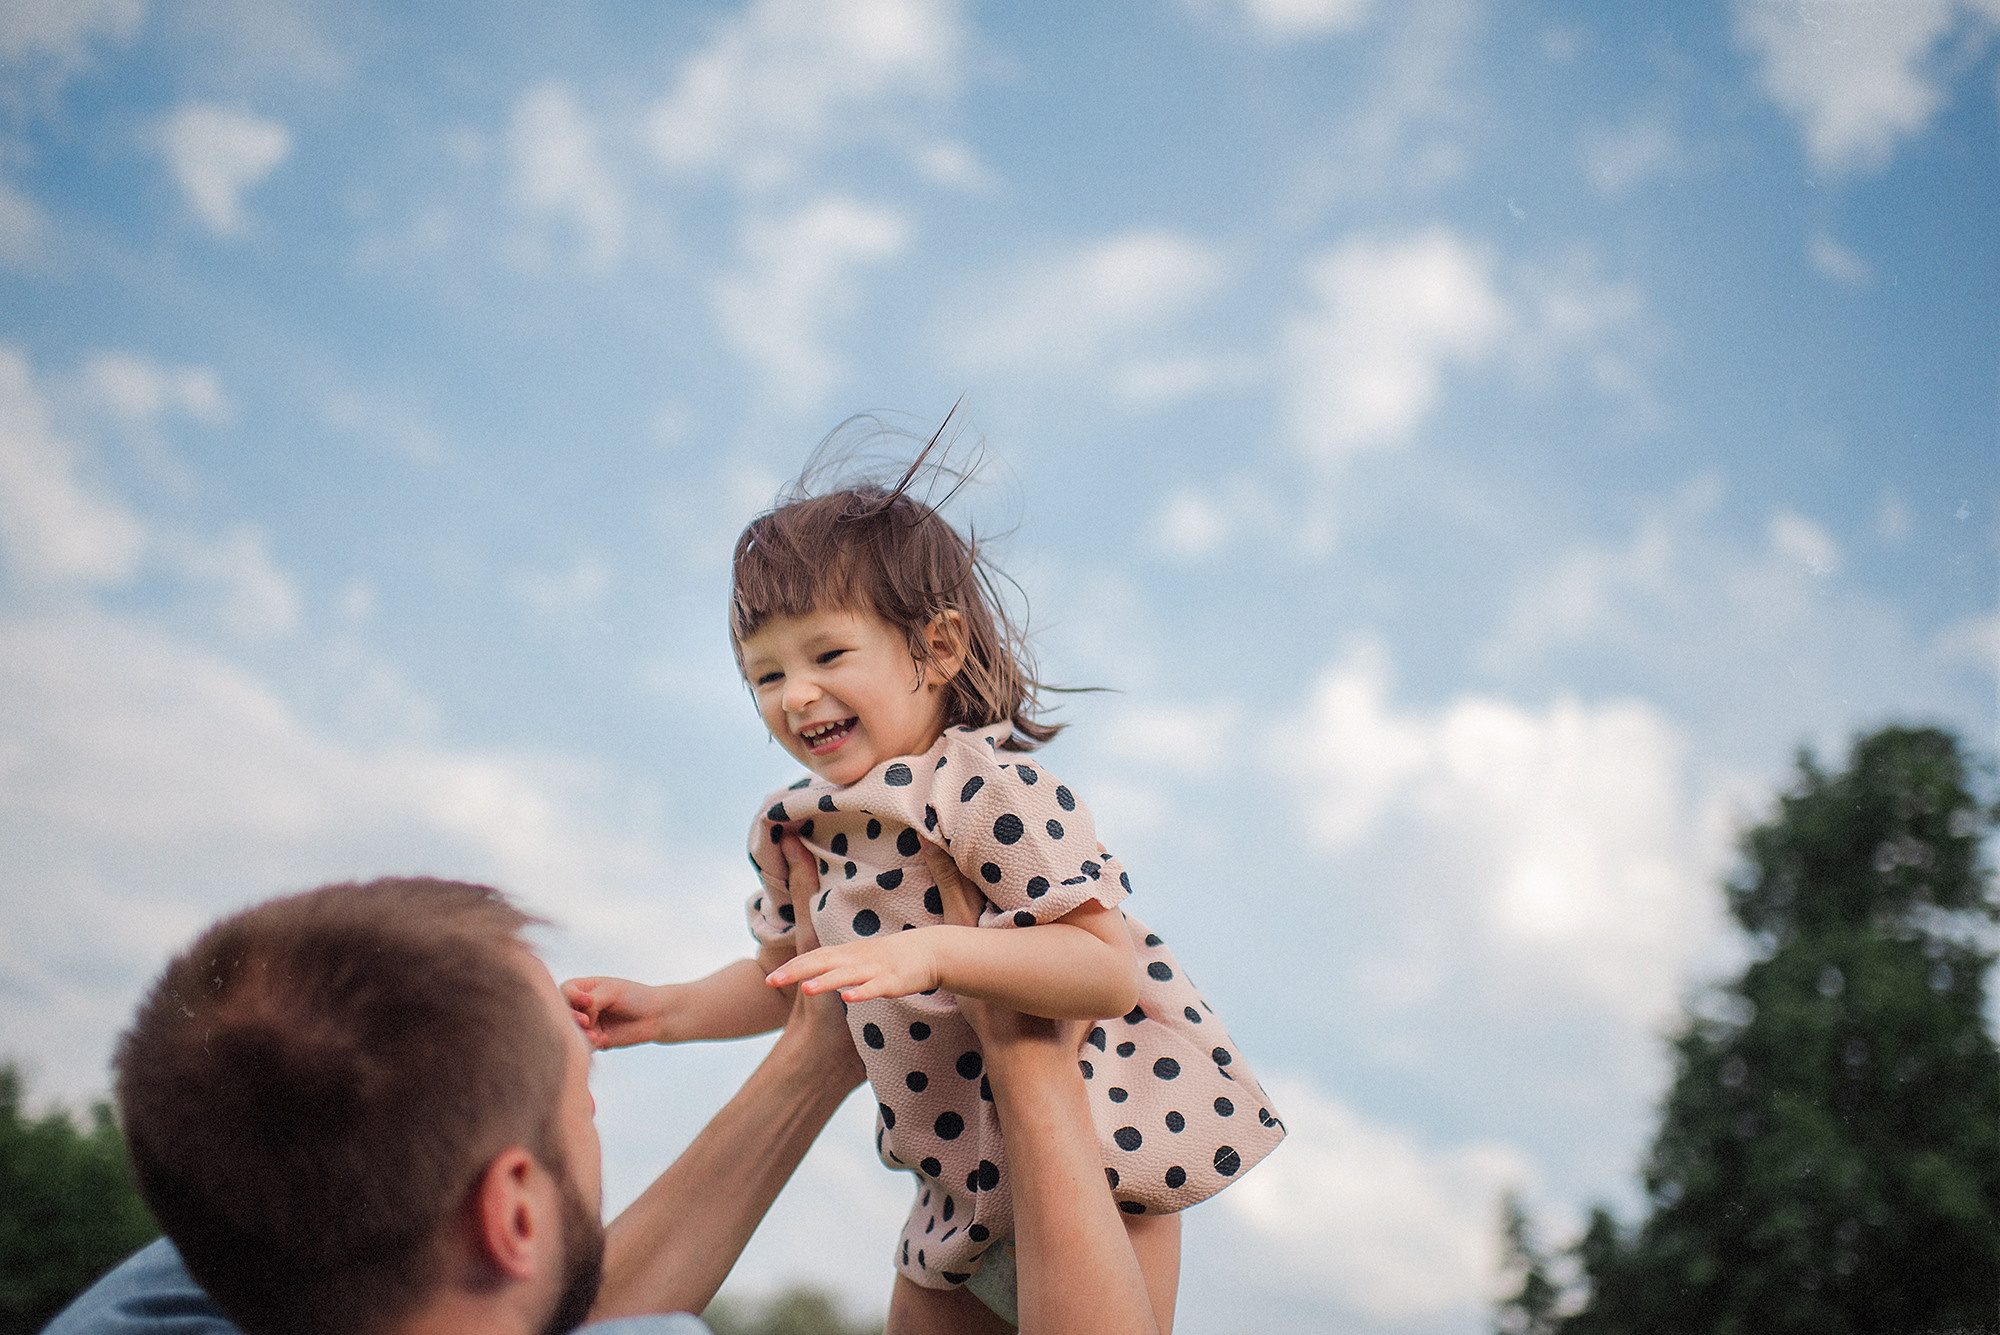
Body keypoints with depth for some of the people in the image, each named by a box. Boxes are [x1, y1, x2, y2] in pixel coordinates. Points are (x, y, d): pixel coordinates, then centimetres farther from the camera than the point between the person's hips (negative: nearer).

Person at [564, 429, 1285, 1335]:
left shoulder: (985, 787, -21)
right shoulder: (801, 829, 4)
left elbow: (1111, 971, -28)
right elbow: (784, 978, 22)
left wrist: (934, 954, -38)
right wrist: (661, 1012, 9)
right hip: (963, 1178, 8)